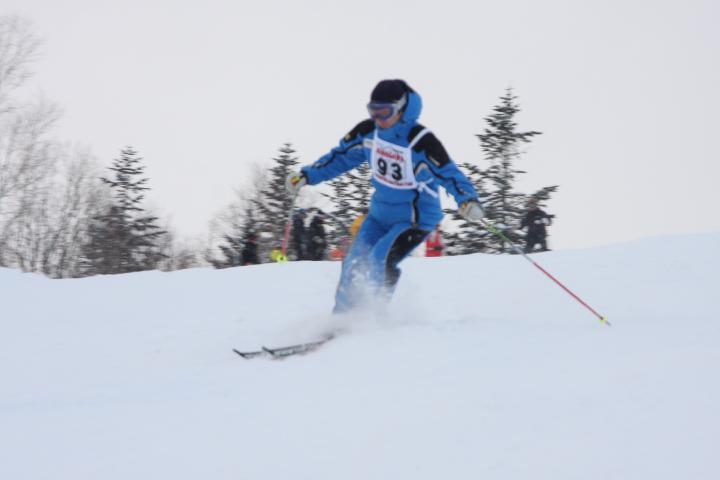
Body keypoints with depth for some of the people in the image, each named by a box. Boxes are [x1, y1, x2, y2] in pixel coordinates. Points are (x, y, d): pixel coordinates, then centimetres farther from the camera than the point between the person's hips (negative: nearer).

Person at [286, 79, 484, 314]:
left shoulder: (422, 142, -25)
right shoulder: (368, 131, -8)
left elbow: (450, 174, -24)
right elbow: (342, 156, 8)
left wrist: (468, 200, -43)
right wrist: (307, 175, 5)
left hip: (416, 218, -6)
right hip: (380, 213, 6)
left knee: (380, 262, -23)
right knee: (355, 263, 0)